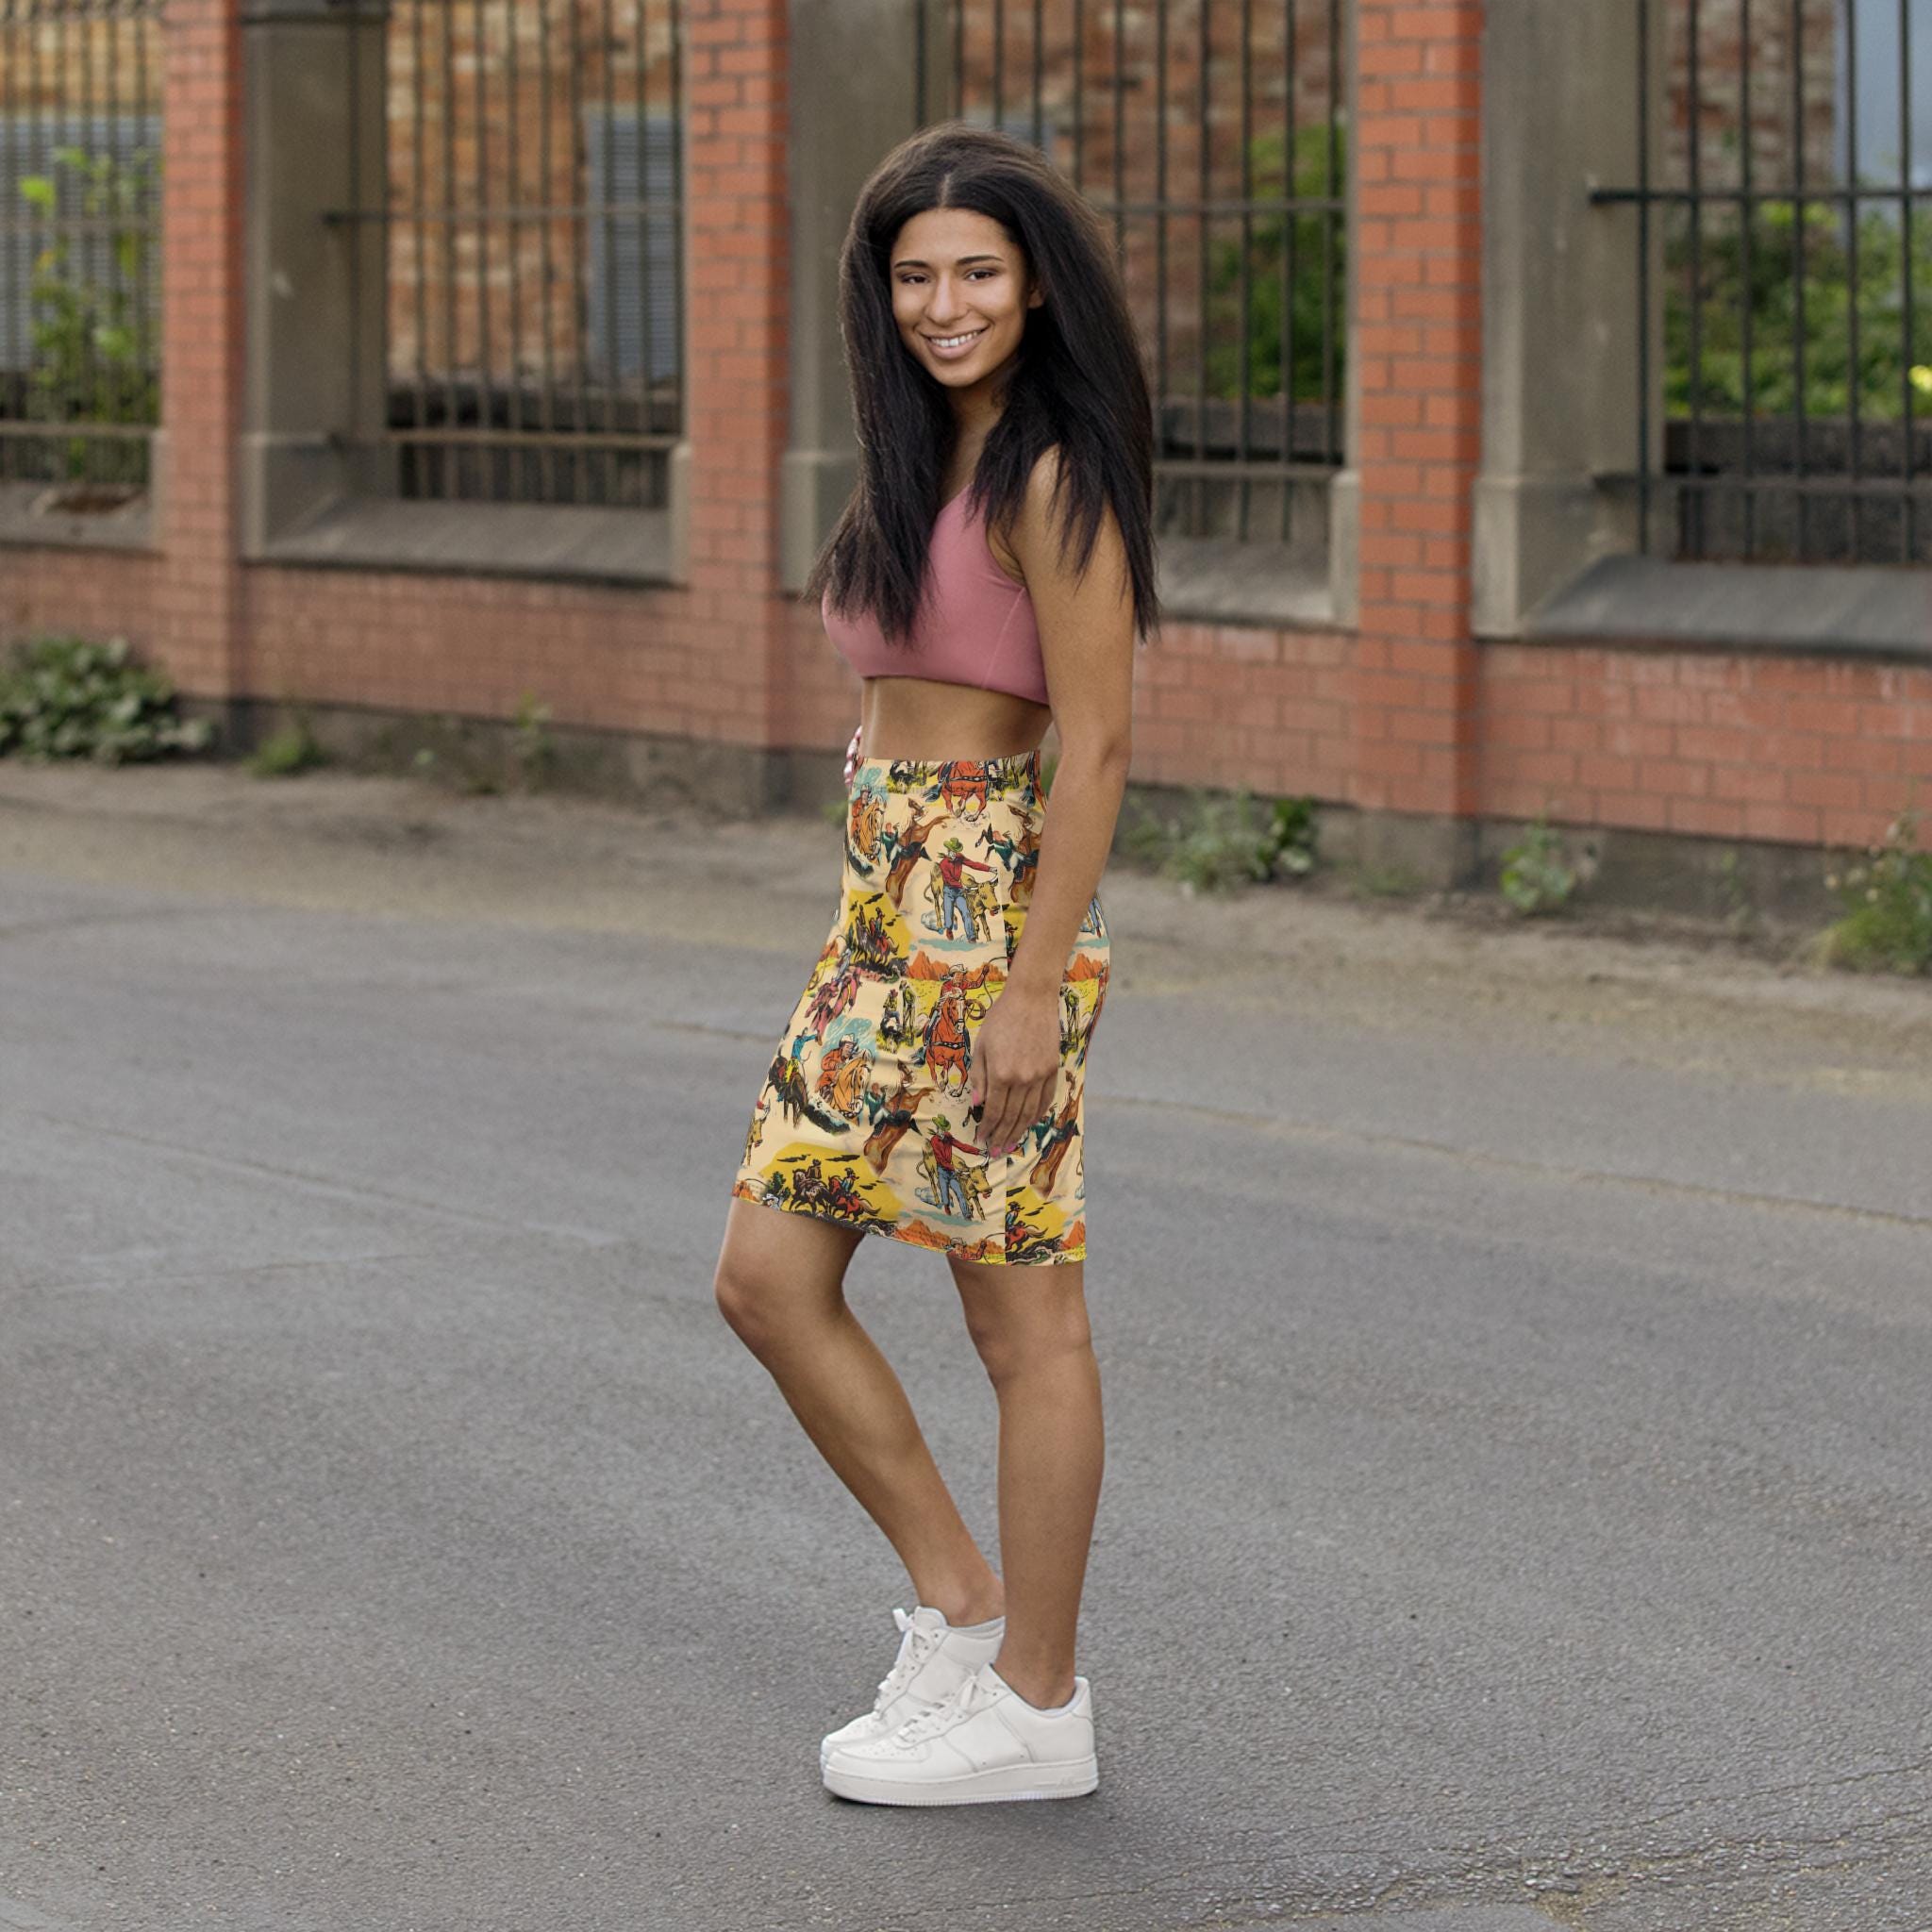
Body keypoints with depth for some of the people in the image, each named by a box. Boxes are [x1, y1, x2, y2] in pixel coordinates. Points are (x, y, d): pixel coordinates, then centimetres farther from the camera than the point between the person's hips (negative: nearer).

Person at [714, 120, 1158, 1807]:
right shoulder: (926, 458, 15)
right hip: (886, 905, 10)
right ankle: (961, 1610, 18)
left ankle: (1035, 1706, 9)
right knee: (769, 1277, 7)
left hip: (995, 906, -10)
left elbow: (1097, 742, -17)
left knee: (1024, 1313, 0)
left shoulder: (1052, 479, -13)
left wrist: (1034, 985, -20)